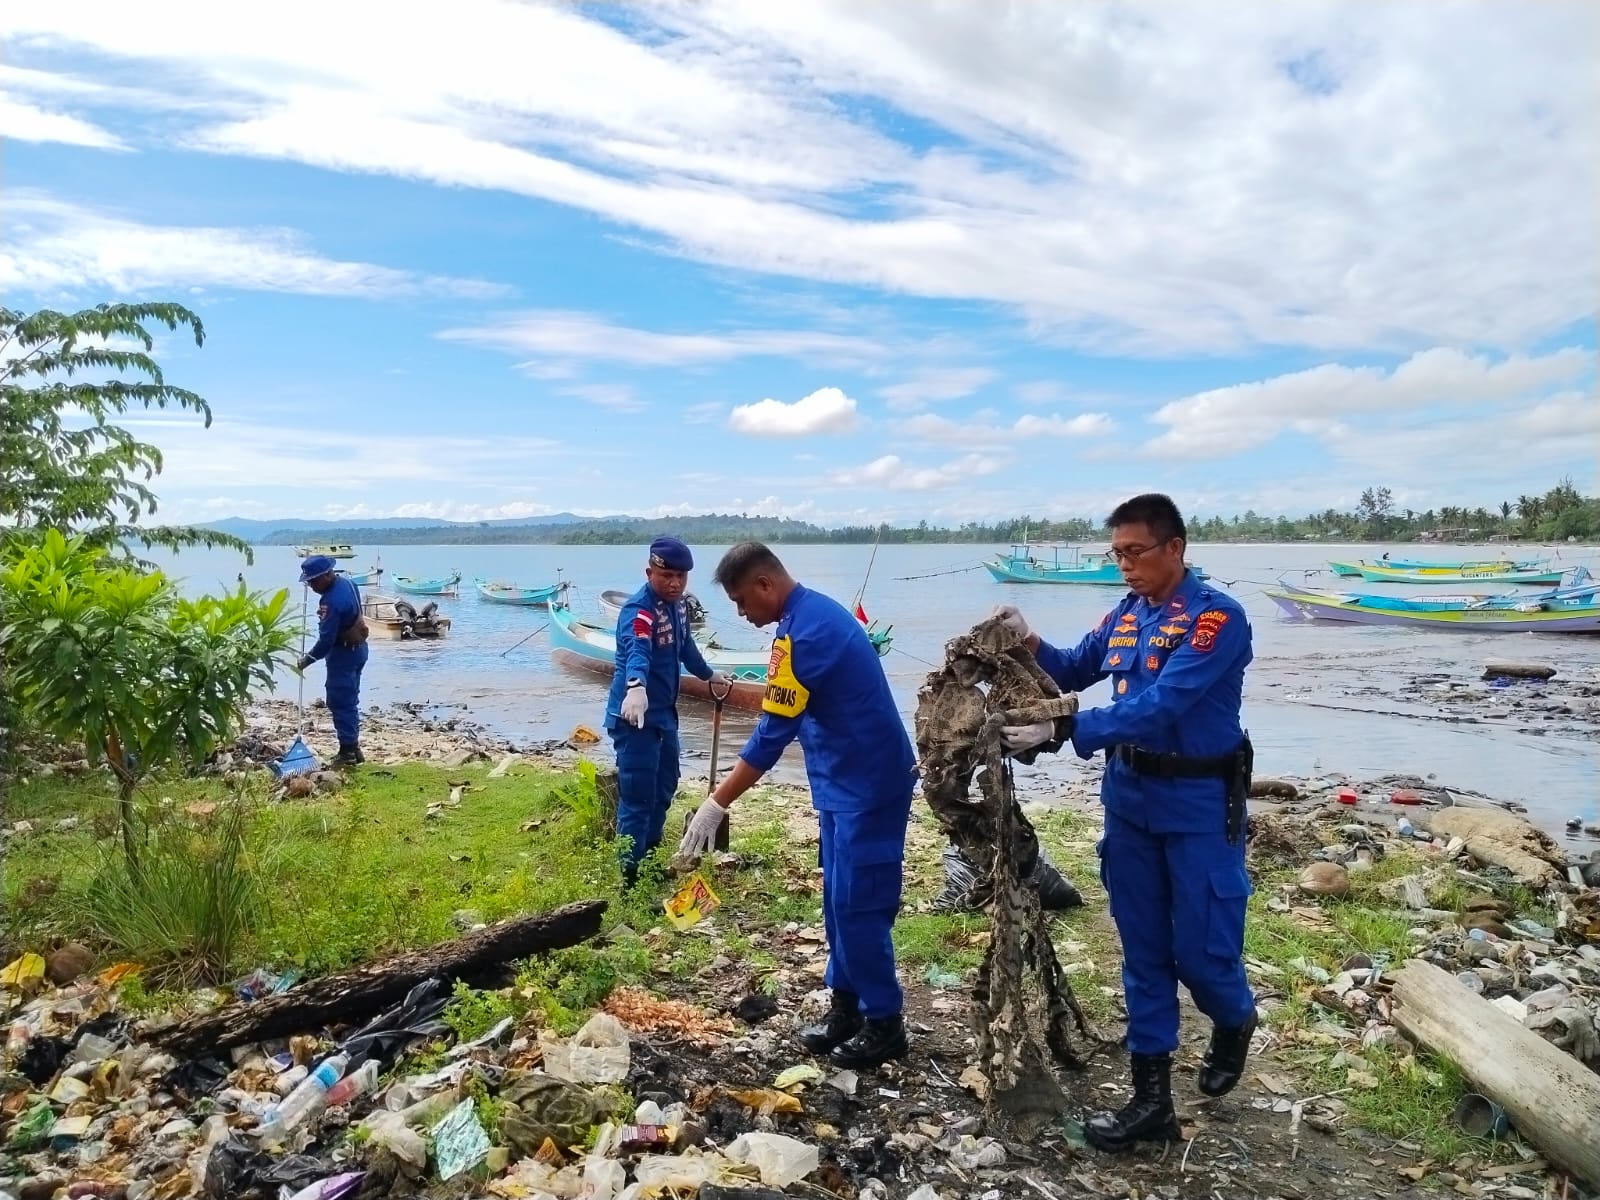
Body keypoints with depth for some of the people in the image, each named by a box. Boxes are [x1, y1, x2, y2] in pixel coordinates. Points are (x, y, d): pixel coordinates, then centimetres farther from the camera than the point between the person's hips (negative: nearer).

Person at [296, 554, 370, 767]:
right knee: (350, 701, 15)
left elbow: (326, 641, -24)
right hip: (357, 648, 10)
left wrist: (307, 659, -12)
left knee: (340, 703, -1)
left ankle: (348, 752, 3)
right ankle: (353, 748, 21)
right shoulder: (345, 581, 1)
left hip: (344, 653, -10)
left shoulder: (332, 602, -28)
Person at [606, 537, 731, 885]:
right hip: (635, 715, -10)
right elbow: (637, 651, -43)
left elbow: (686, 647, 25)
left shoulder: (676, 606, 6)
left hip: (664, 713, 10)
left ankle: (651, 856, 39)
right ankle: (630, 874, 2)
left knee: (664, 789, 22)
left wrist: (709, 675, 39)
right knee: (638, 796, -7)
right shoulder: (638, 609, -22)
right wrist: (635, 687, -61)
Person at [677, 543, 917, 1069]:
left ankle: (884, 1024, 13)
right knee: (839, 901, 15)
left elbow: (771, 736, -23)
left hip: (868, 785, -10)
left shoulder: (803, 632, -23)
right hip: (850, 781, 10)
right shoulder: (816, 609, 8)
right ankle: (846, 1005, 27)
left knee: (858, 905, -1)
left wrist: (716, 804, -20)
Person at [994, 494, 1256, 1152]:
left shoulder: (1218, 617, -18)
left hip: (1200, 804, -6)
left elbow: (1160, 705, -28)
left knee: (1201, 949, 6)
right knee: (1144, 950, 11)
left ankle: (1234, 1022, 41)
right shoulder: (1123, 616, 3)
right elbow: (1074, 671, 16)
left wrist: (1061, 731, -34)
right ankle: (1151, 1096, 22)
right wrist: (1030, 643, -5)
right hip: (1129, 798, 6)